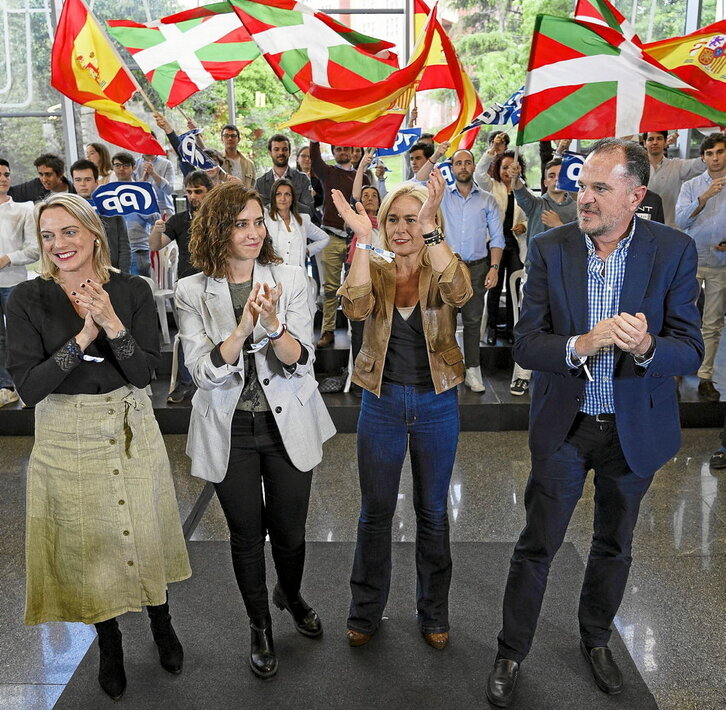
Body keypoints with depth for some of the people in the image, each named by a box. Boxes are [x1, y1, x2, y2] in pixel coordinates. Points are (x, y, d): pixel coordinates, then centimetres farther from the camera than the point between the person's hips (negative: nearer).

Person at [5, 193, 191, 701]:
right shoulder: (28, 299, -8)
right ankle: (110, 646, 37)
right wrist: (83, 336, -25)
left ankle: (162, 626, 41)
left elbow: (145, 373, -12)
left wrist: (112, 324, -27)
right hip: (66, 438, 0)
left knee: (145, 536, 14)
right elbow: (29, 387, -15)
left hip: (132, 431, 1)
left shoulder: (133, 291, -6)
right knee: (87, 544, 13)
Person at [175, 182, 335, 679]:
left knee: (290, 532, 13)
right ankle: (260, 626, 39)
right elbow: (204, 372, -15)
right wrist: (243, 327, -29)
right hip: (230, 431, 0)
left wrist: (274, 325, -30)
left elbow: (302, 362, -11)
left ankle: (291, 595, 47)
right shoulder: (193, 293, -6)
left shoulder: (290, 279, -5)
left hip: (288, 425, 1)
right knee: (246, 535, 14)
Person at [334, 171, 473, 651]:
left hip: (437, 404, 0)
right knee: (375, 512, 11)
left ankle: (434, 612, 33)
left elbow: (459, 293, -30)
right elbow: (357, 307, -24)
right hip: (382, 402, 1)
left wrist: (430, 226, -37)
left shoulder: (443, 271, -4)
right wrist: (363, 238, -29)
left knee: (433, 512, 13)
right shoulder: (374, 269, -1)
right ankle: (366, 612, 31)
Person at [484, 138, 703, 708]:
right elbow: (526, 346, -14)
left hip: (636, 427, 1)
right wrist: (582, 345, -34)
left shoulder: (674, 251, -10)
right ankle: (511, 655, 30)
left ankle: (596, 639, 46)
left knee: (614, 545, 21)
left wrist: (645, 347, -34)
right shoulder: (550, 249, -10)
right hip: (564, 426, -1)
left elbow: (691, 350, -12)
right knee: (537, 547, 9)